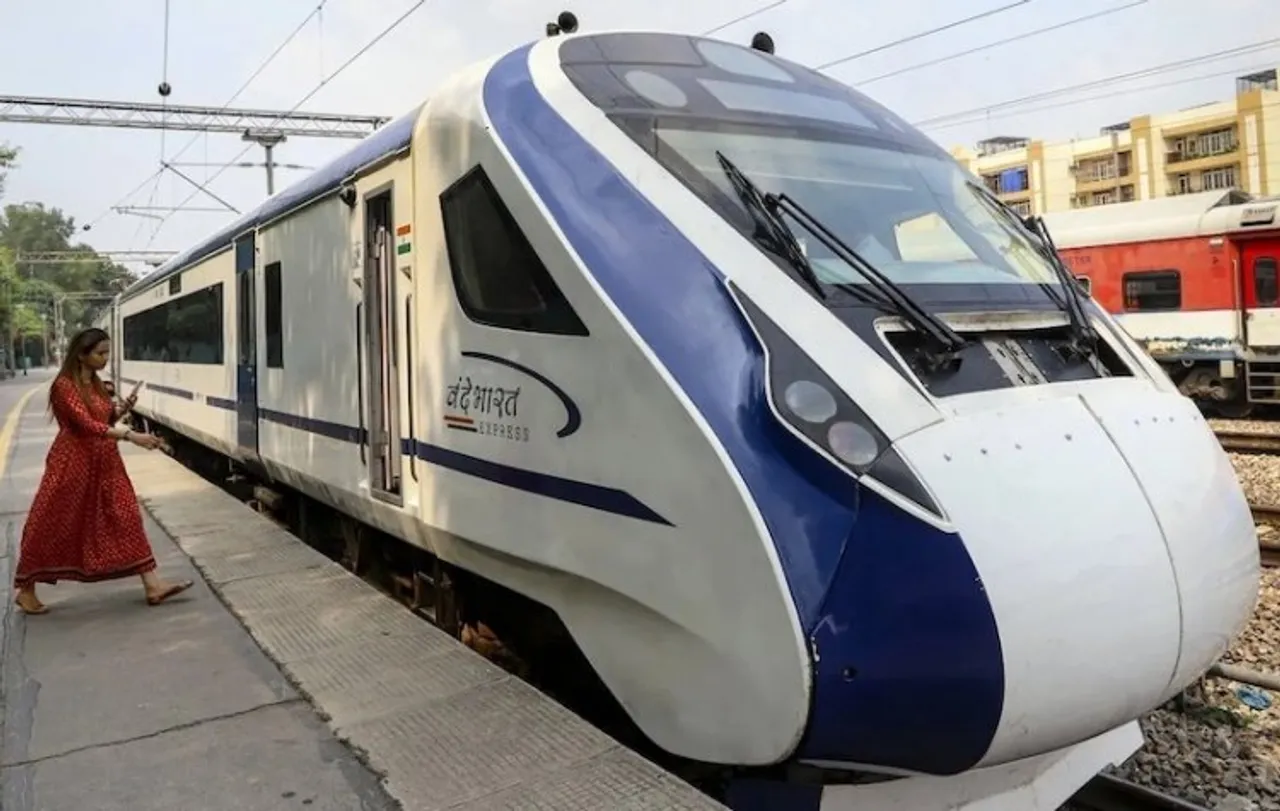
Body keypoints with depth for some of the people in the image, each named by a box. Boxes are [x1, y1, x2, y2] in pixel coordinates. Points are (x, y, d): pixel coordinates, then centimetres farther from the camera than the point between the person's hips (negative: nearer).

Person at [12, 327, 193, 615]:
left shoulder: (96, 383, 10)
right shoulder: (64, 386, -15)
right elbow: (87, 424, -26)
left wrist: (120, 410, -2)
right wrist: (131, 435, -34)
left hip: (104, 463, 8)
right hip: (73, 464, -8)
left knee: (125, 518, 2)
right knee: (53, 527, 4)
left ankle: (152, 585, 1)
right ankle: (25, 590, 23)